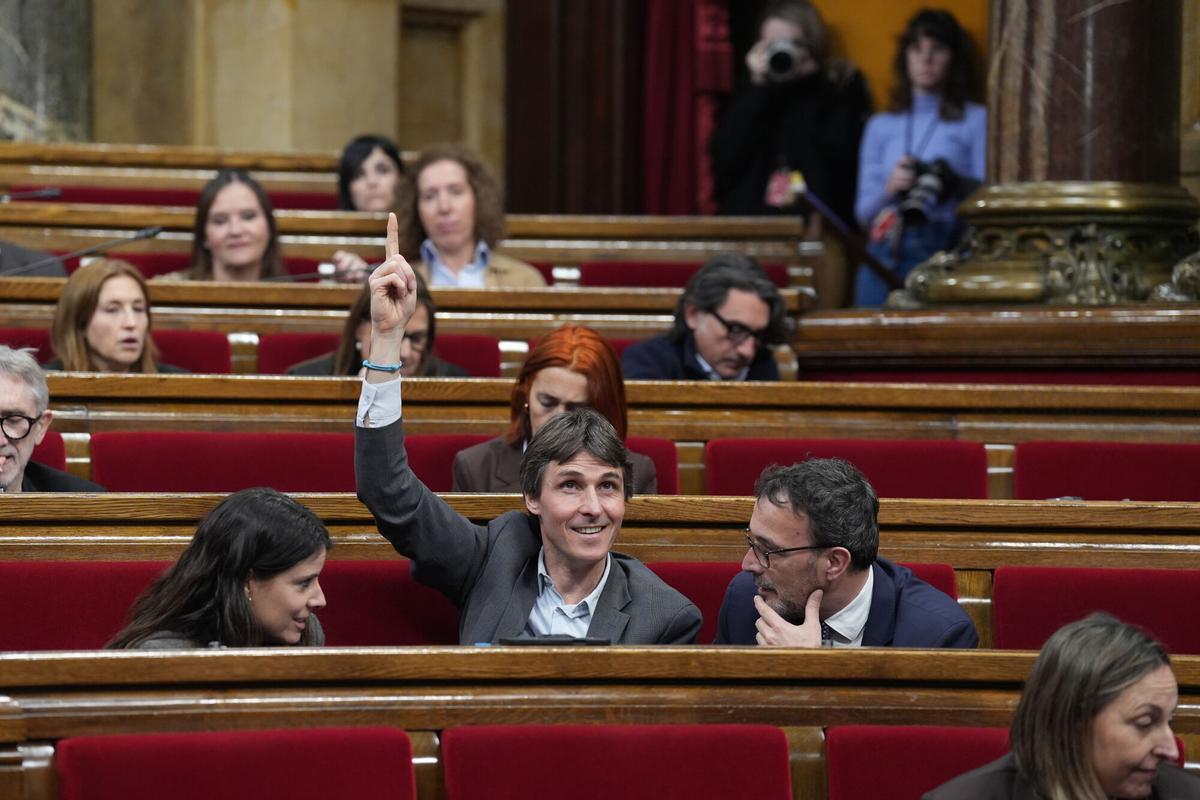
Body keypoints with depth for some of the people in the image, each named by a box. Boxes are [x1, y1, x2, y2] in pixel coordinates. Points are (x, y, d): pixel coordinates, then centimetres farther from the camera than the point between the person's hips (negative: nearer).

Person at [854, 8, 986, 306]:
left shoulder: (976, 120, 7)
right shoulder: (880, 126, 18)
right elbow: (863, 212, 14)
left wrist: (954, 183, -21)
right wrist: (890, 189, -7)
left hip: (944, 250, -3)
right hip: (885, 256, 3)